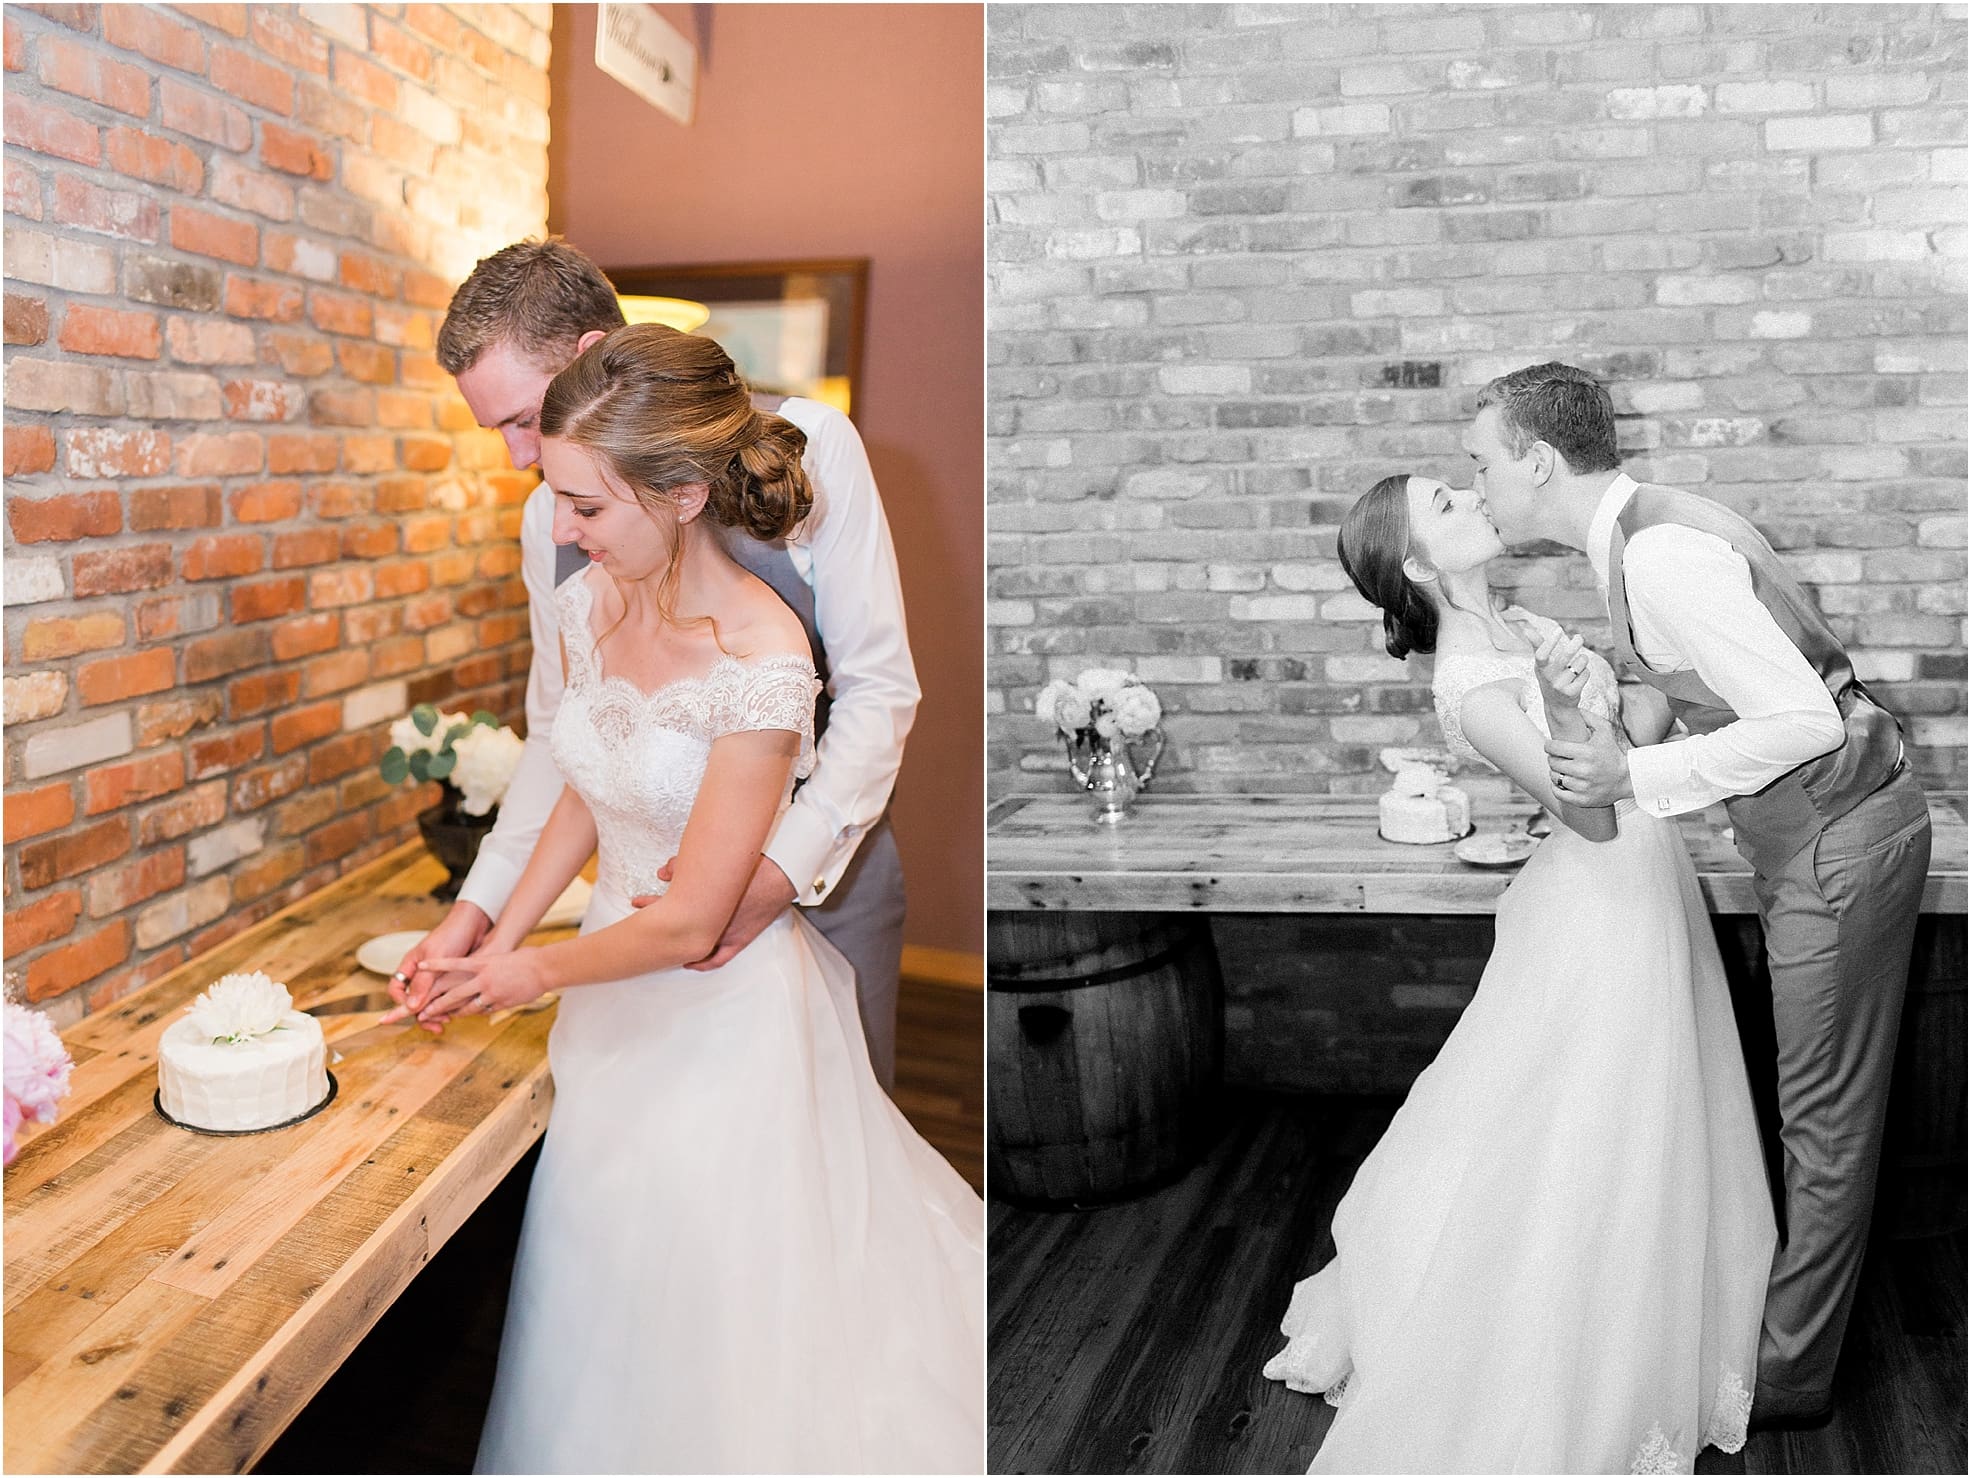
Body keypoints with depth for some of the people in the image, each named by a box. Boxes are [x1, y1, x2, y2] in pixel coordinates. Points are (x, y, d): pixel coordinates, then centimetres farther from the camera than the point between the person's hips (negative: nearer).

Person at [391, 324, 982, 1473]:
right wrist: (493, 946, 5)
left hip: (727, 1003, -6)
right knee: (603, 1293, 19)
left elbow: (691, 922, -21)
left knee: (719, 1300, 10)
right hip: (617, 977, 6)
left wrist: (533, 972, -6)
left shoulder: (762, 663, -27)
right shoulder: (589, 606, -5)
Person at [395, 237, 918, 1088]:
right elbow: (559, 736, 9)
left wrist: (785, 865, -23)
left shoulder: (803, 445, -13)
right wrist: (479, 905, 0)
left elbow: (880, 689, -13)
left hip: (824, 858, -3)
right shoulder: (550, 517, 0)